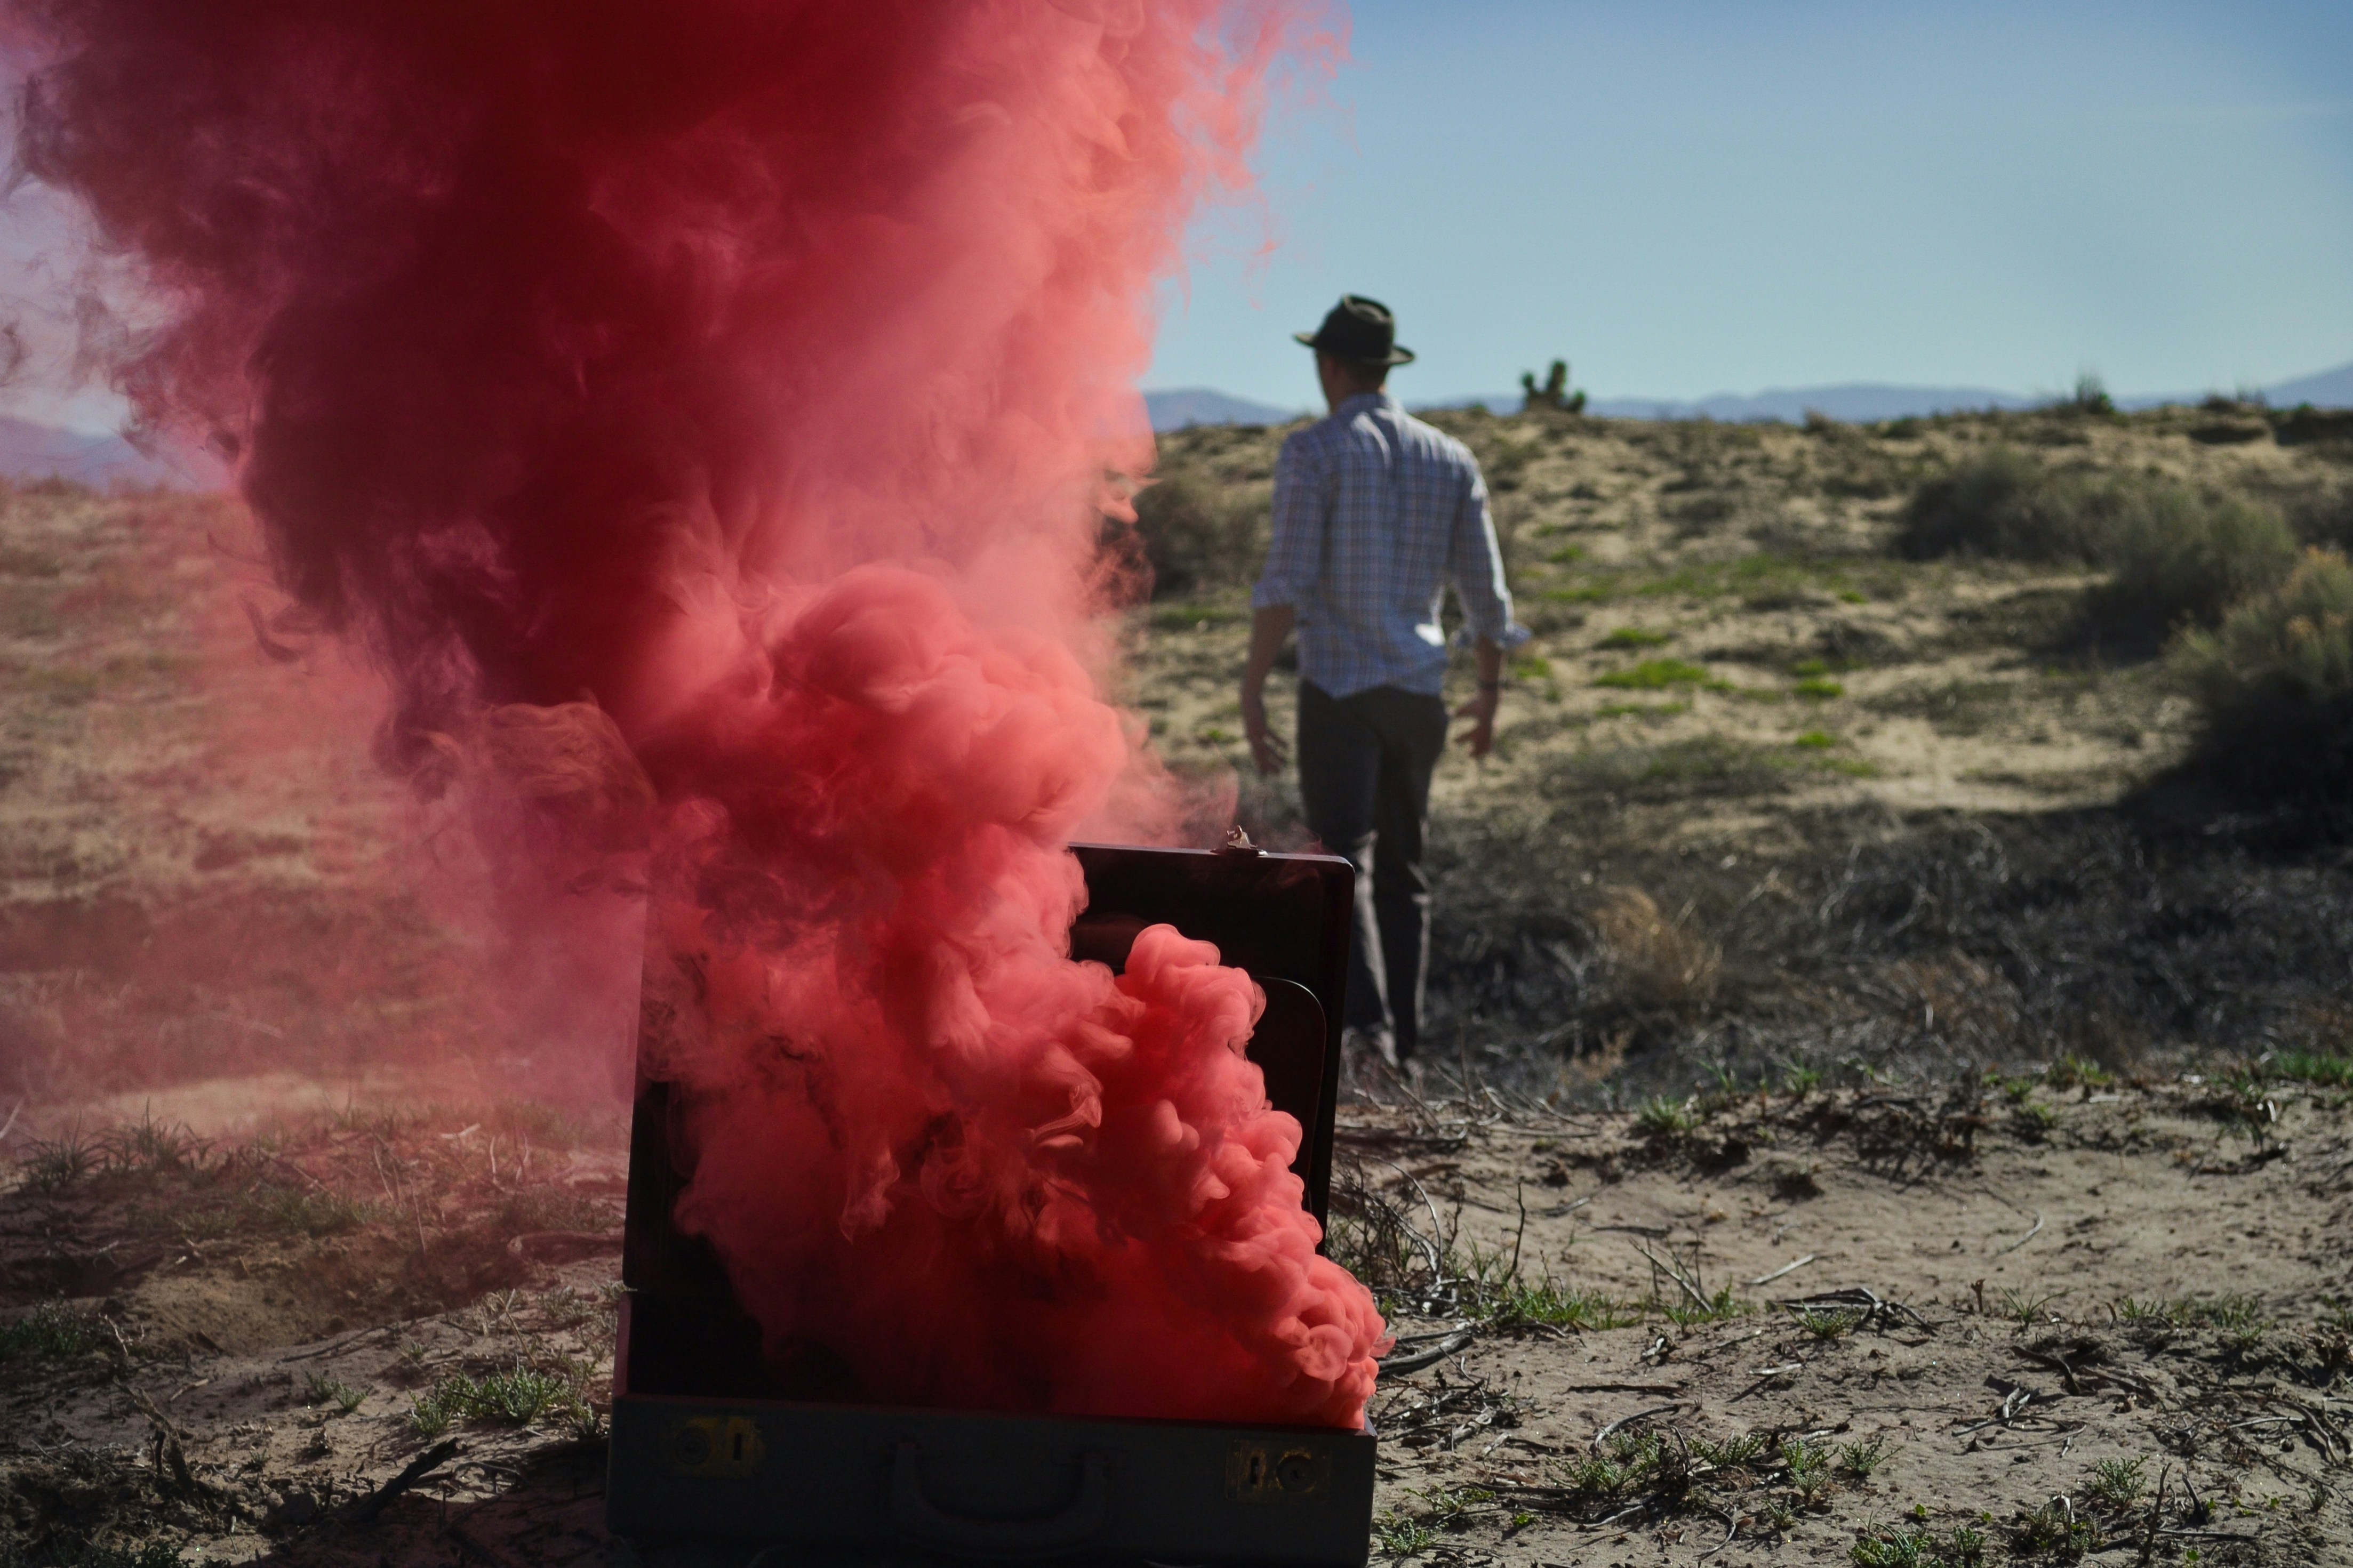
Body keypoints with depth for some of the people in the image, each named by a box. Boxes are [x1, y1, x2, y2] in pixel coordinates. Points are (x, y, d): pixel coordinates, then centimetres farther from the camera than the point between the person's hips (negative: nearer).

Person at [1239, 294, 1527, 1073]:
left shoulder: (1314, 450, -5)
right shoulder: (1451, 460, 10)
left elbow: (1287, 578, -14)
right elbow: (1485, 591, 11)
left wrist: (1252, 690, -13)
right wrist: (1490, 693, 24)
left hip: (1338, 687, -5)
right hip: (1419, 690, 5)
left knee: (1345, 865, -10)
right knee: (1402, 874, 15)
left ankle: (1367, 1028, -30)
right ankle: (1402, 1050, 17)